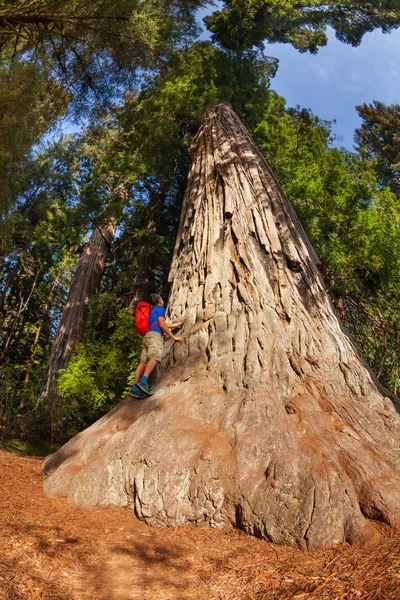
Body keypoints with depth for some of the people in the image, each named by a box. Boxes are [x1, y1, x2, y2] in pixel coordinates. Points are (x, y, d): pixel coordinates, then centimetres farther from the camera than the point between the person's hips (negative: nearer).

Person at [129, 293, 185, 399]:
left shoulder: (153, 310, 35)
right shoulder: (160, 308, 8)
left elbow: (165, 325, 42)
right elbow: (162, 325, -4)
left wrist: (179, 323, 52)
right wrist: (174, 337, -1)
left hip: (147, 336, 9)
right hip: (155, 335, -9)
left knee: (143, 362, -4)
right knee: (155, 358, -26)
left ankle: (135, 389, -14)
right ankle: (143, 381, -45)